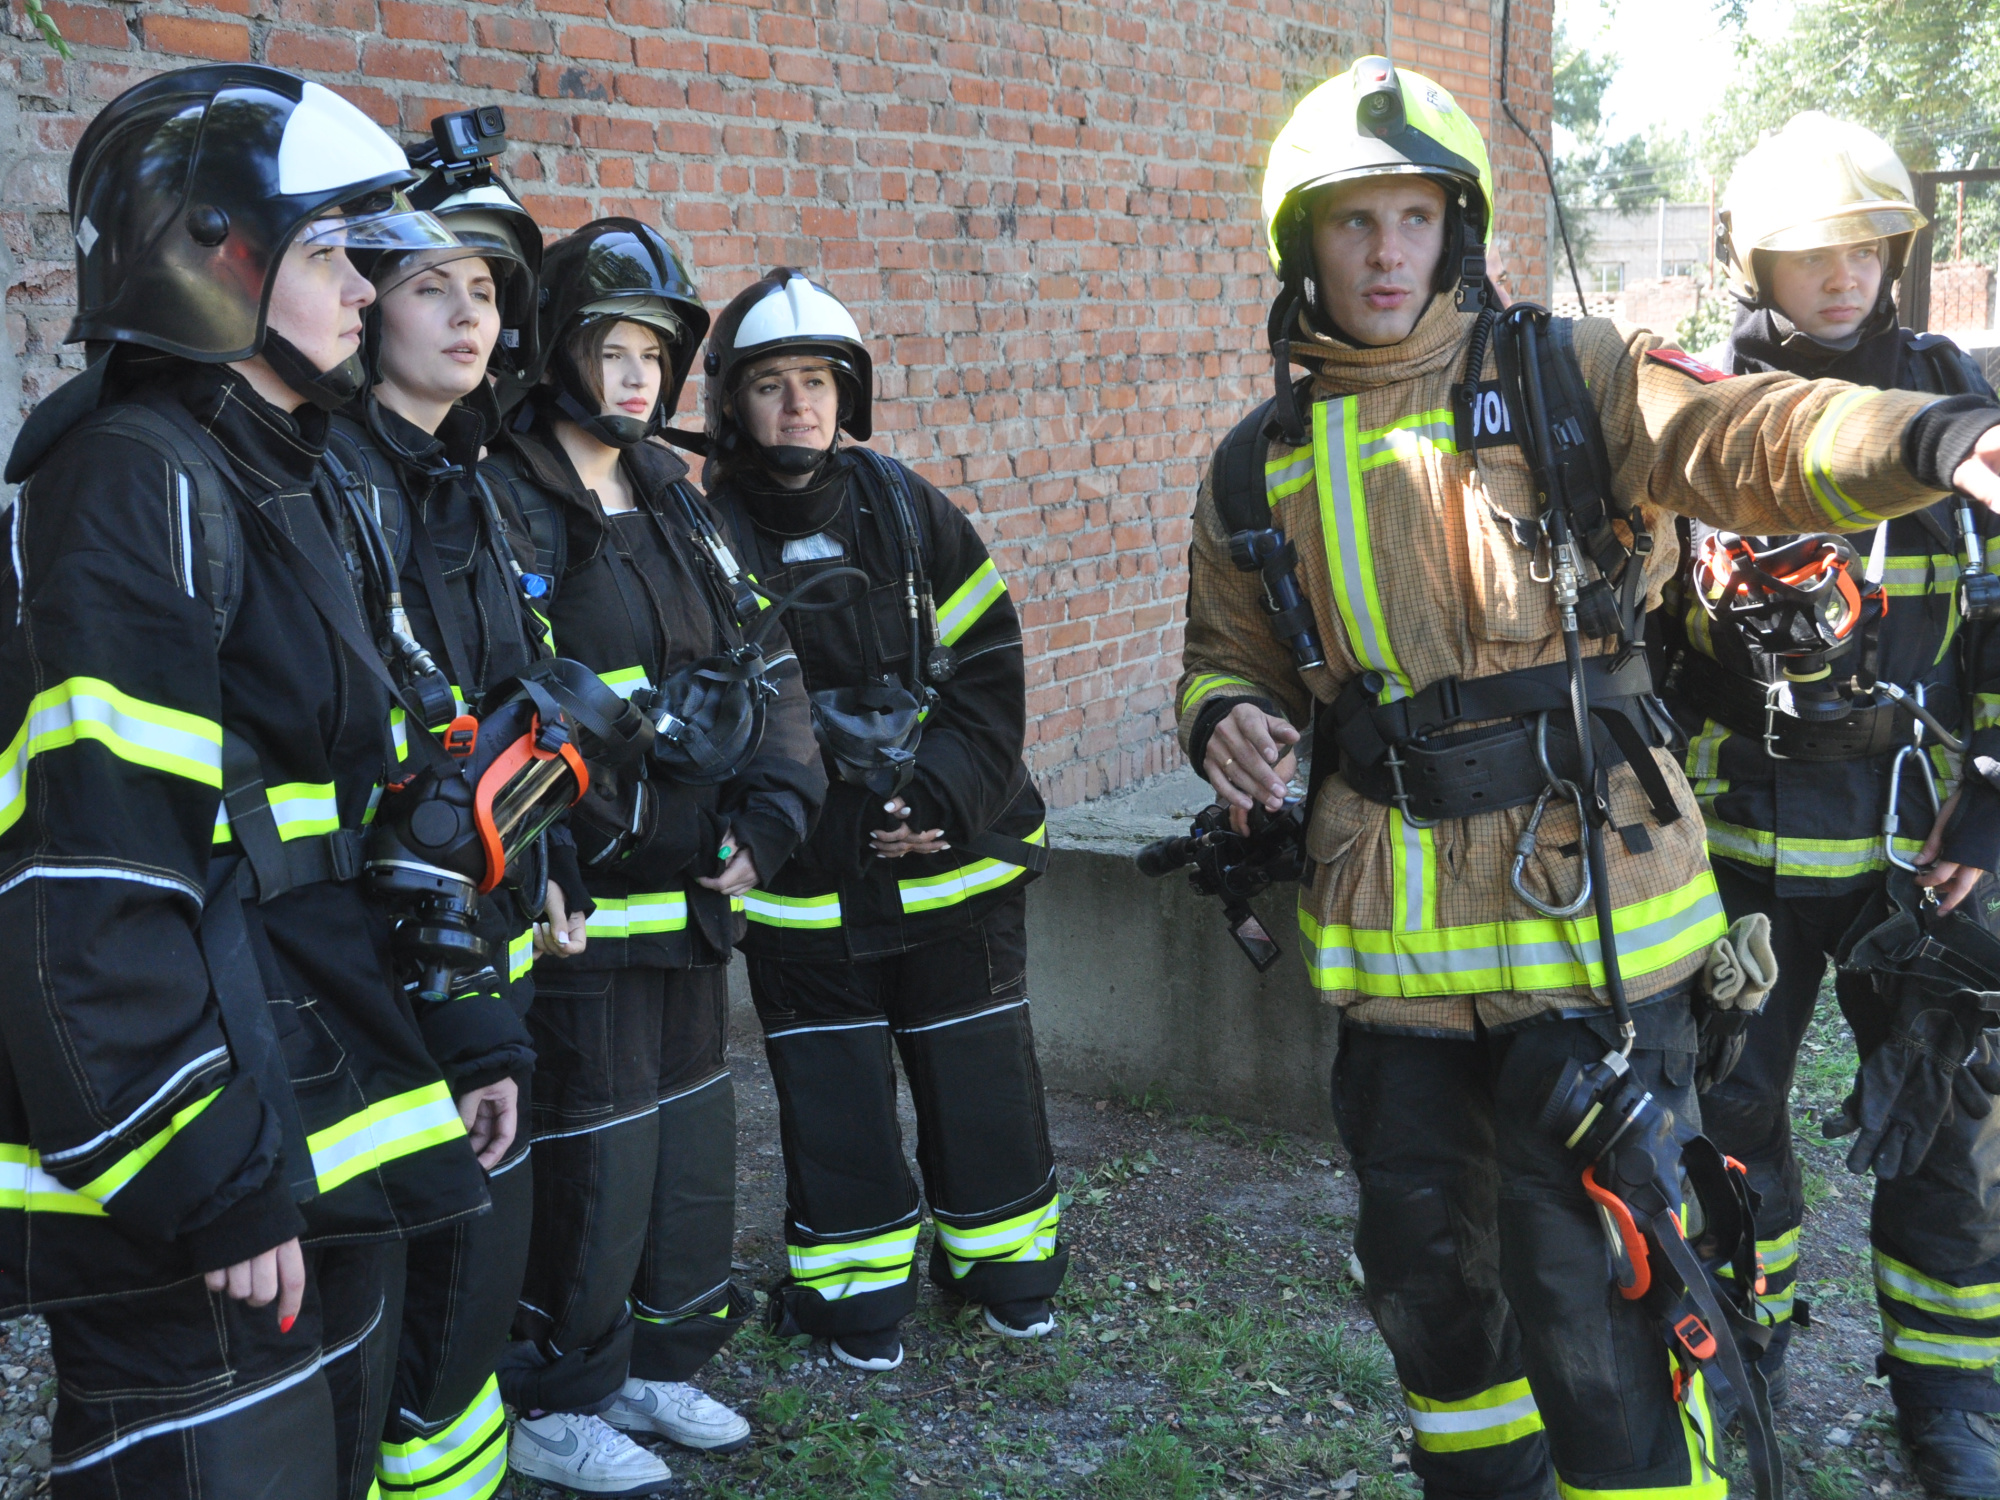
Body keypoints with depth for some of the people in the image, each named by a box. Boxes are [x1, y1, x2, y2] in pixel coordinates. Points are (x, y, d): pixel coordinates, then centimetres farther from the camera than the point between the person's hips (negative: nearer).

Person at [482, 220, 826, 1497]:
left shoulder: (680, 504, 13)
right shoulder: (508, 506, -11)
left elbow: (766, 672, 14)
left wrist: (769, 816, 1)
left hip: (693, 890, 8)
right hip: (579, 900, -8)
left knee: (692, 1129, 16)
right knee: (591, 1148, 0)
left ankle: (658, 1365, 34)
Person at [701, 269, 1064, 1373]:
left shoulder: (908, 511, 2)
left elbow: (990, 672, 2)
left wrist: (938, 801, -11)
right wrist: (838, 823, -13)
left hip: (953, 859, 2)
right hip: (802, 882, -2)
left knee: (979, 1073, 11)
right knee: (832, 1093, 8)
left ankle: (1004, 1260, 32)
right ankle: (854, 1286, 27)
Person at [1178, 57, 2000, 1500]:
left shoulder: (1569, 377, -2)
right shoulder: (1259, 467, 8)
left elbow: (1750, 434, -18)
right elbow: (1231, 656, 18)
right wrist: (1228, 722, -6)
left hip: (1586, 901, -4)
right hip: (1392, 932, 5)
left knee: (1588, 1282, -4)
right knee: (1423, 1268, 19)